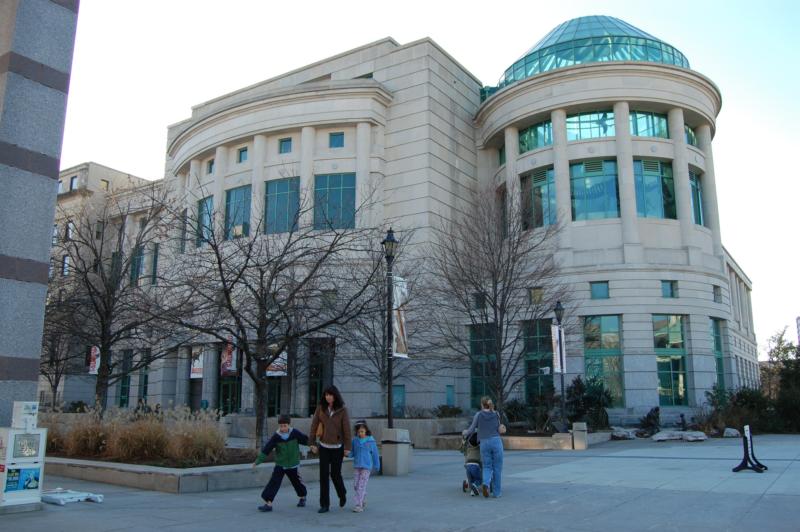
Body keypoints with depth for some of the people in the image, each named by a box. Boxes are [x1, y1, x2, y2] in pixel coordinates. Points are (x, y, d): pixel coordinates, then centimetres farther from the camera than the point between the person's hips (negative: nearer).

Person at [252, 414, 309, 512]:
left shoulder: (295, 433, -12)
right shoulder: (276, 437, -12)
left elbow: (306, 440, -3)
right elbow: (267, 448, -13)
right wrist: (258, 460, -16)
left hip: (293, 464, 0)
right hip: (280, 464, 0)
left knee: (297, 481, 12)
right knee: (274, 482, -11)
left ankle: (302, 497, 38)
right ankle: (268, 503, -8)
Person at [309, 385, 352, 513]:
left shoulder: (342, 410, -9)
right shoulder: (320, 408, -4)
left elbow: (346, 429, -8)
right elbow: (314, 426, 0)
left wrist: (347, 447, -9)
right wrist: (312, 443, -1)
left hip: (337, 447, -2)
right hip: (324, 446, 2)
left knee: (335, 474, 6)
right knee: (324, 475, -1)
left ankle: (342, 495, 35)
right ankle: (324, 505, 7)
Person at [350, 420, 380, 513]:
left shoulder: (371, 441, -6)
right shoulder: (355, 440, 1)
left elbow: (375, 454, 3)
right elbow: (352, 453, 5)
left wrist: (376, 466, 9)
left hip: (366, 466, -3)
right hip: (357, 466, 3)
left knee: (361, 486, -7)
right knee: (355, 485, 6)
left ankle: (359, 505, -2)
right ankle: (363, 500, 28)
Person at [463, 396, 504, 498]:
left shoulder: (478, 414, 5)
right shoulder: (496, 414, 8)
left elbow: (472, 429, 7)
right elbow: (498, 429, 12)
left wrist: (465, 433, 28)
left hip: (484, 443, 0)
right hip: (496, 441, 0)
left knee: (487, 467, 9)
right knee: (497, 467, 10)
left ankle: (486, 484, -18)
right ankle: (496, 491, 10)